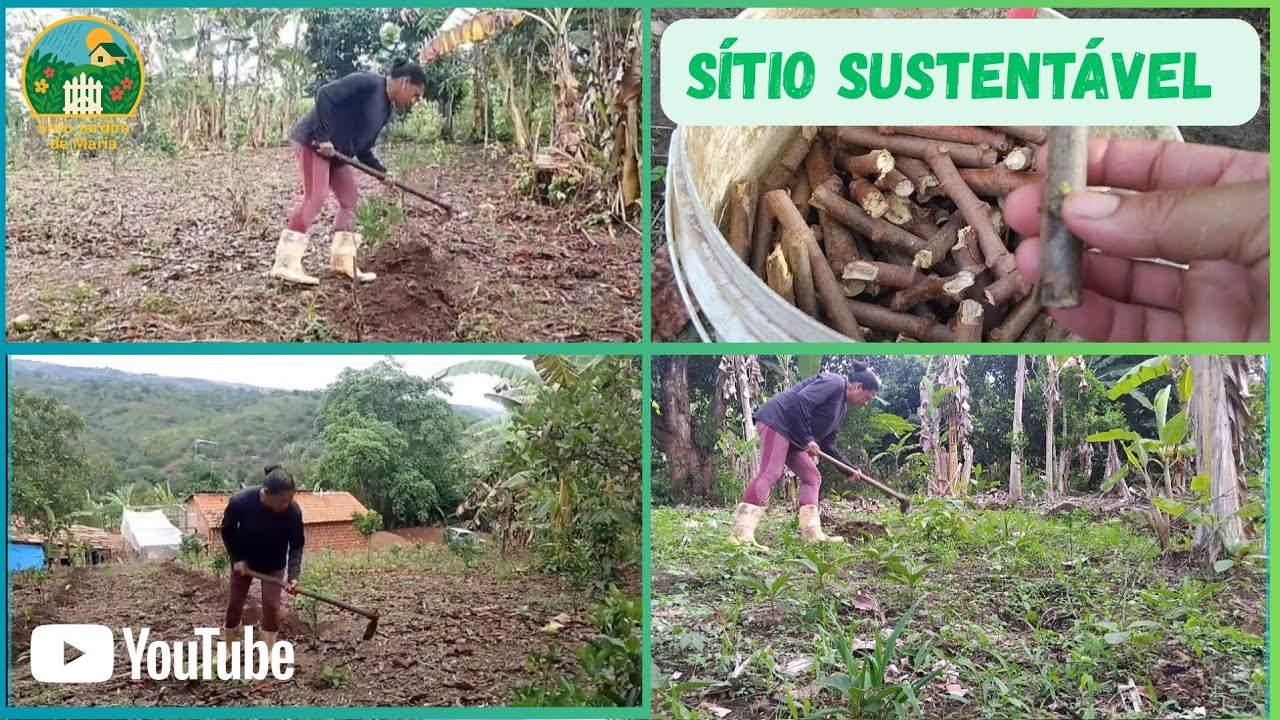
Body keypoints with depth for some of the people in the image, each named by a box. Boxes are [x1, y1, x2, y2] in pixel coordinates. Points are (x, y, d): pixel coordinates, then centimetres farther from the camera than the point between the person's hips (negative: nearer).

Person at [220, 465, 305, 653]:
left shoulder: (293, 511, -31)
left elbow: (296, 545, -19)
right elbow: (227, 531, -13)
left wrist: (293, 574, -31)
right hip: (244, 560, 0)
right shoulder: (240, 502, -34)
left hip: (274, 564, 0)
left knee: (271, 605, -3)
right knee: (234, 603, 8)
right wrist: (237, 558, -19)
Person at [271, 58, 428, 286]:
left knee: (350, 201, 8)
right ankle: (286, 264, -17)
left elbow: (363, 148, 17)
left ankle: (343, 261, 13)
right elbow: (324, 94, -23)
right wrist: (322, 137, -25)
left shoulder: (385, 109, 14)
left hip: (336, 152, 10)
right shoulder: (368, 83, -14)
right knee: (314, 197, -16)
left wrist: (382, 172, 3)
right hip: (313, 141, -10)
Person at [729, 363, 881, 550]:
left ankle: (812, 534, 5)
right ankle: (741, 534, -29)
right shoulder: (834, 382, -9)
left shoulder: (842, 407, 21)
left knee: (812, 478, 9)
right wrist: (807, 439, -20)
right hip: (777, 420, -11)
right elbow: (802, 401, -24)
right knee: (770, 474, -22)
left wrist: (848, 467, 17)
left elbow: (827, 444, 23)